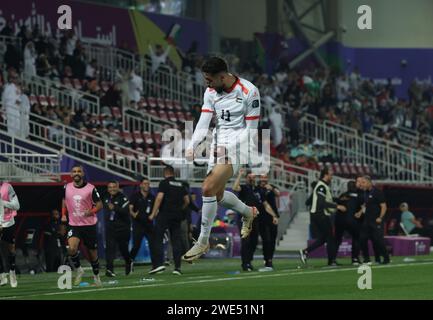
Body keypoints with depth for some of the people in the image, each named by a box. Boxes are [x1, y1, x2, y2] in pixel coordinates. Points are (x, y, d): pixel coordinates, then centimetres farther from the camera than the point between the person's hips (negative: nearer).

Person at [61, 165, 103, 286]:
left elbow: (99, 204, -3)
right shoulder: (67, 187, 1)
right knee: (71, 249, -23)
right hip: (74, 225, 1)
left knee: (93, 253, 7)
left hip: (89, 225, -1)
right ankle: (78, 270, 1)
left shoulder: (90, 188, -8)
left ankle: (96, 276, 31)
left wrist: (92, 211, -23)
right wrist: (64, 214, 9)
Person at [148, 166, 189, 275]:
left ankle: (159, 264, -16)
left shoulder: (164, 183, -2)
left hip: (165, 214, -5)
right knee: (176, 240, 5)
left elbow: (159, 198, -12)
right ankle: (177, 267, 0)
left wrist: (153, 213, -11)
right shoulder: (180, 185, 14)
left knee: (158, 238, -4)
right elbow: (187, 200, 13)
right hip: (177, 216, 5)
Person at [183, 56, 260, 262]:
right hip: (218, 145, 7)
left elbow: (251, 131, -13)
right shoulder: (211, 92, 1)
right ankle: (248, 212, 44)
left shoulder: (249, 92, -16)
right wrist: (191, 147, -19)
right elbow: (203, 123, -3)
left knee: (208, 189, -19)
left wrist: (227, 148, -22)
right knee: (217, 195, 13)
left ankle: (203, 242, -7)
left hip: (237, 146, -7)